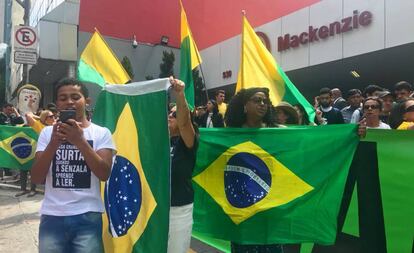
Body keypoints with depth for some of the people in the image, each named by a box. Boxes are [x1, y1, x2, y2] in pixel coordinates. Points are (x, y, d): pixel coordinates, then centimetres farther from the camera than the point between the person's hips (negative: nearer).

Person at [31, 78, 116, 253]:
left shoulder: (101, 133, -2)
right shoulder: (47, 132, 5)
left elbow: (104, 174, -11)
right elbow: (36, 178, -1)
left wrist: (80, 141, -22)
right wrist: (54, 143, -16)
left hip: (87, 217, -2)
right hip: (52, 217, 2)